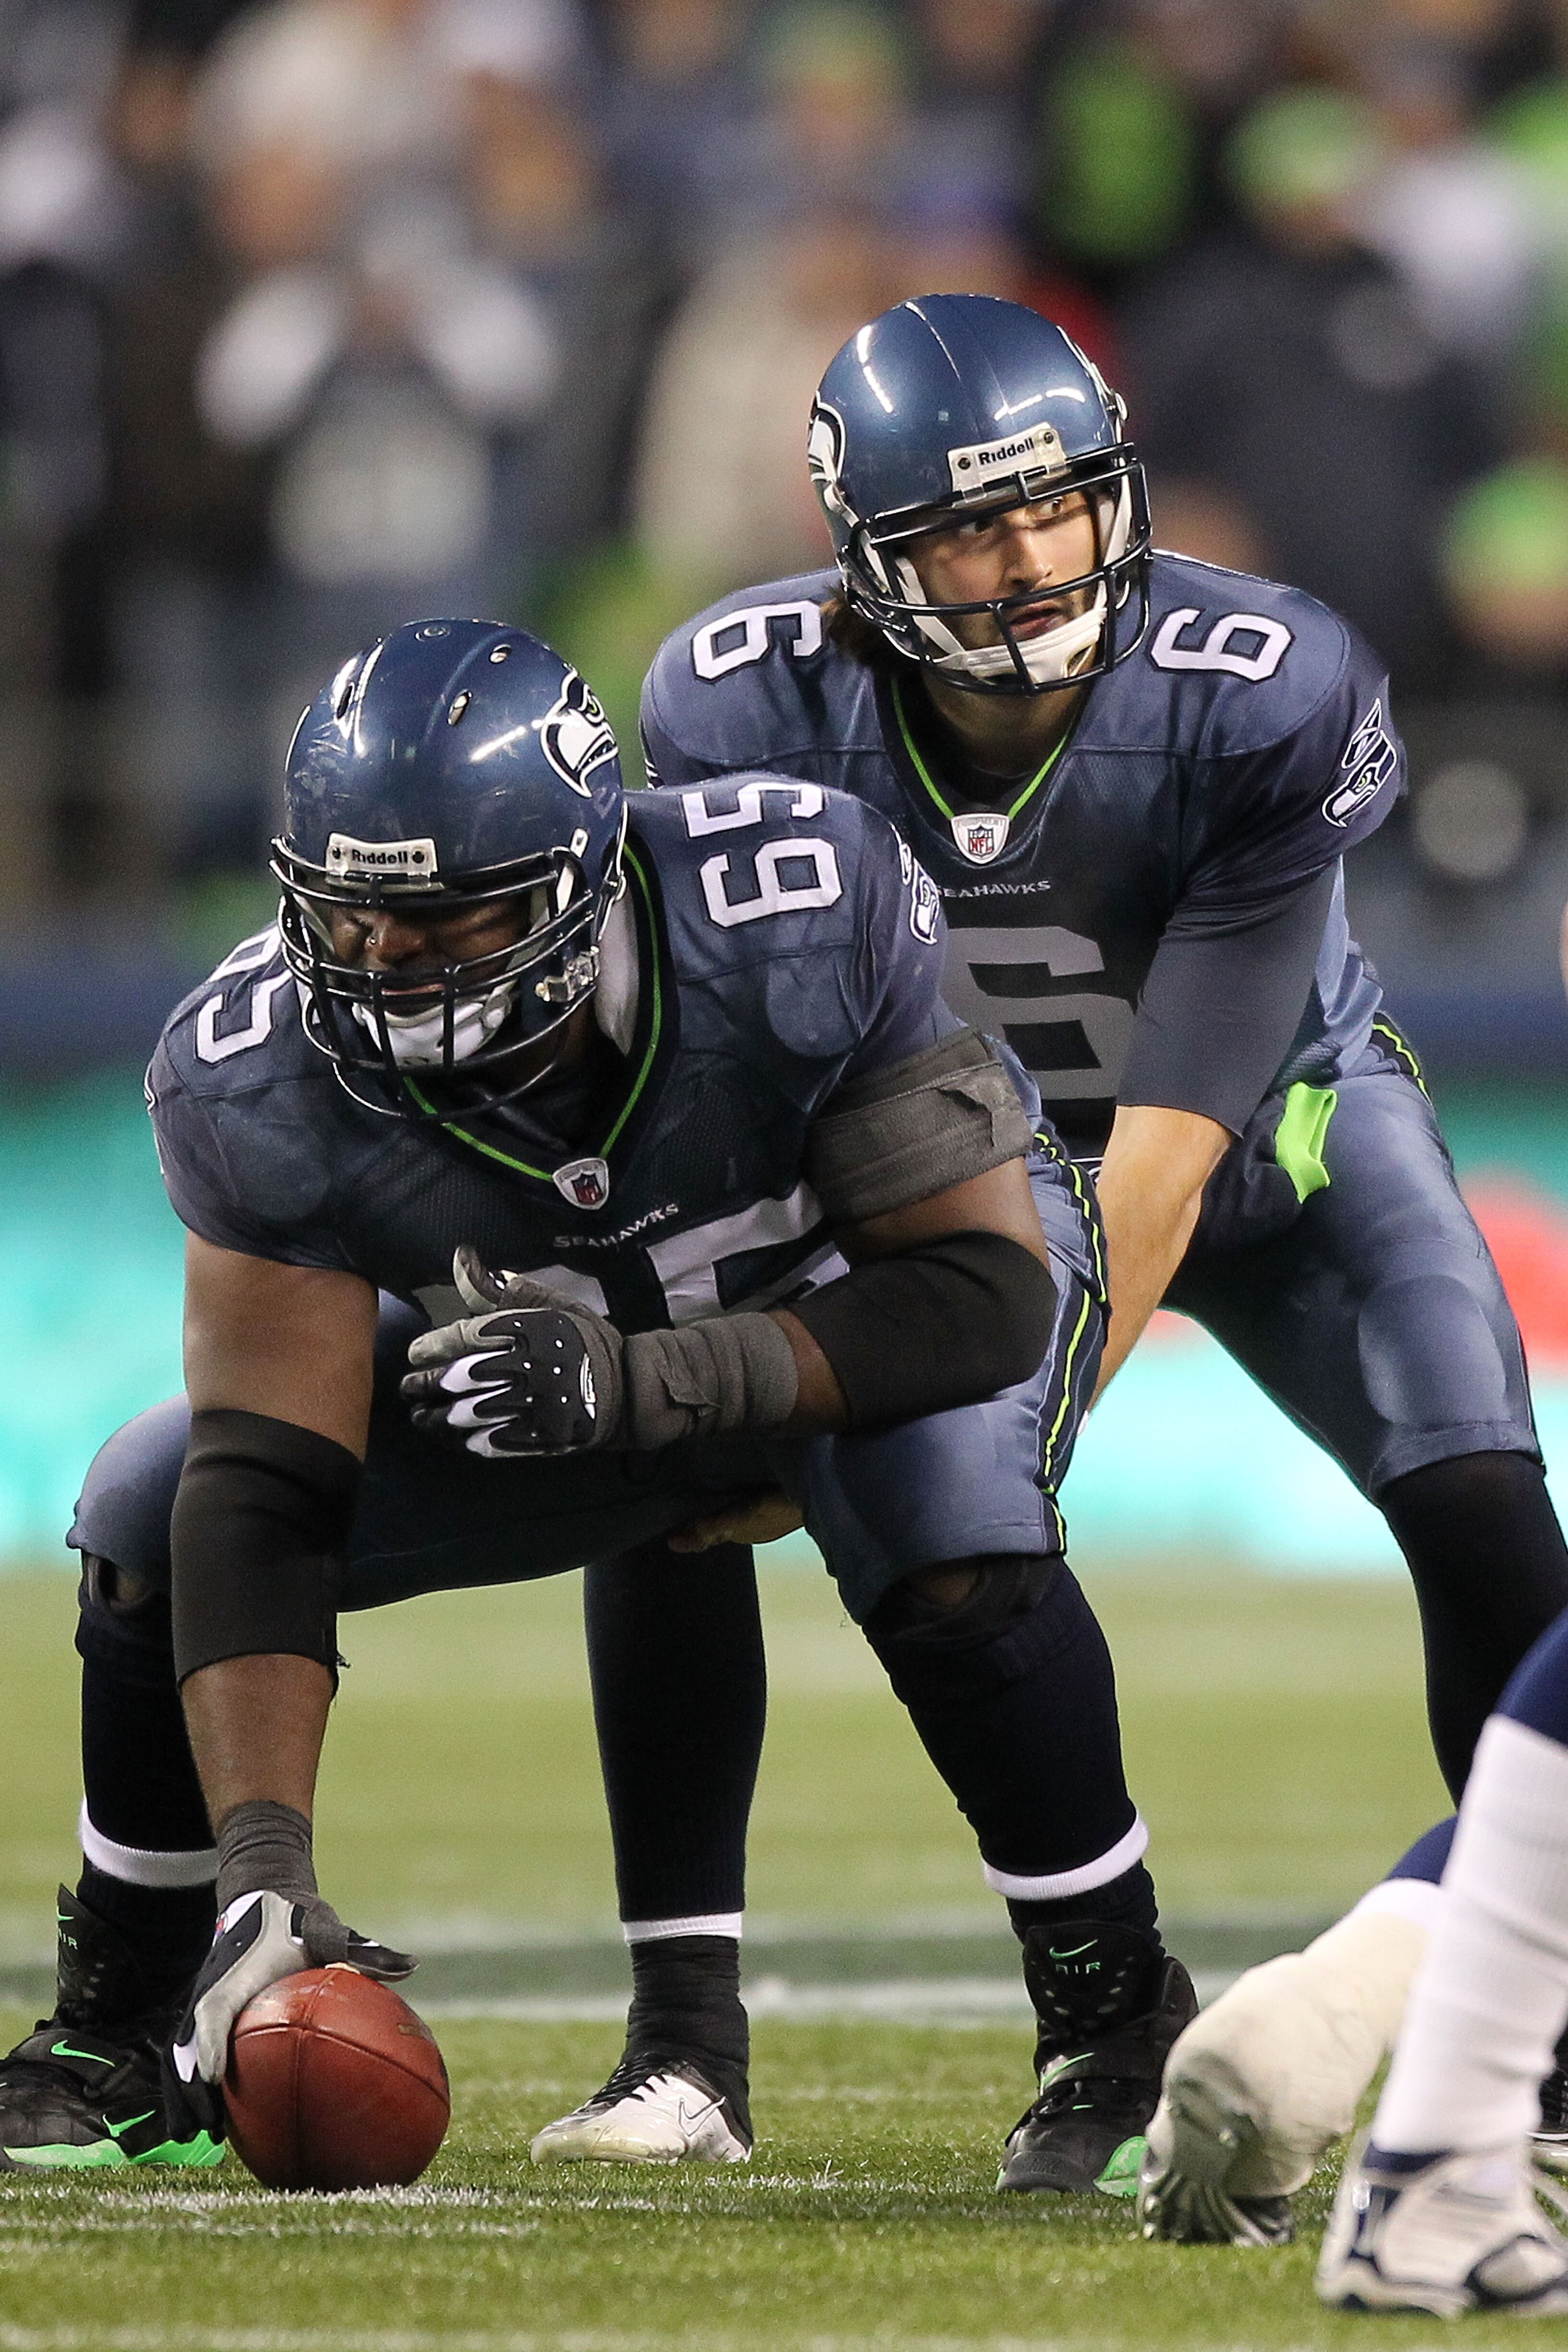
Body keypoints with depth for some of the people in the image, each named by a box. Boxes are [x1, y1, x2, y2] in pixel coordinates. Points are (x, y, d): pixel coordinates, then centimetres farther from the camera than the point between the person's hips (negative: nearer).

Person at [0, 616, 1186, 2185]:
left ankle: (1126, 2037, -13)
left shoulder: (805, 920, -38)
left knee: (950, 1540, -35)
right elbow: (270, 1491, -30)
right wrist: (262, 1867, -42)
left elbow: (983, 1293, -33)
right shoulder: (261, 1087, -30)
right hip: (558, 1349, 3)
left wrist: (638, 1386, -45)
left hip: (877, 1275, -3)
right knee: (151, 1522, -13)